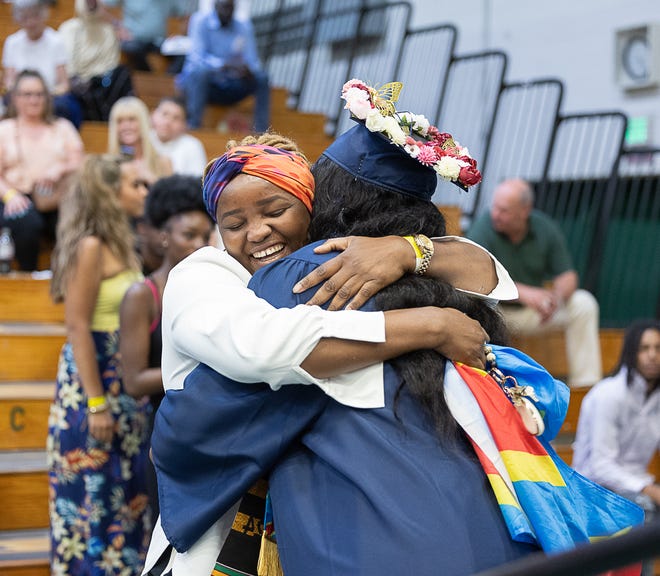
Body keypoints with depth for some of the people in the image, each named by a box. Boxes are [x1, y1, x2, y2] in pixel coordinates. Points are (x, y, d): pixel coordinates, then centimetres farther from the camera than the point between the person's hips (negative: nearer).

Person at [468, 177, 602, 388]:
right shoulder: (483, 227, -18)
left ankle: (586, 381, -7)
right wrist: (523, 293, -41)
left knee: (583, 304, -14)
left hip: (533, 311, 4)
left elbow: (567, 276, -5)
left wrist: (556, 297, -30)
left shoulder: (546, 228, -7)